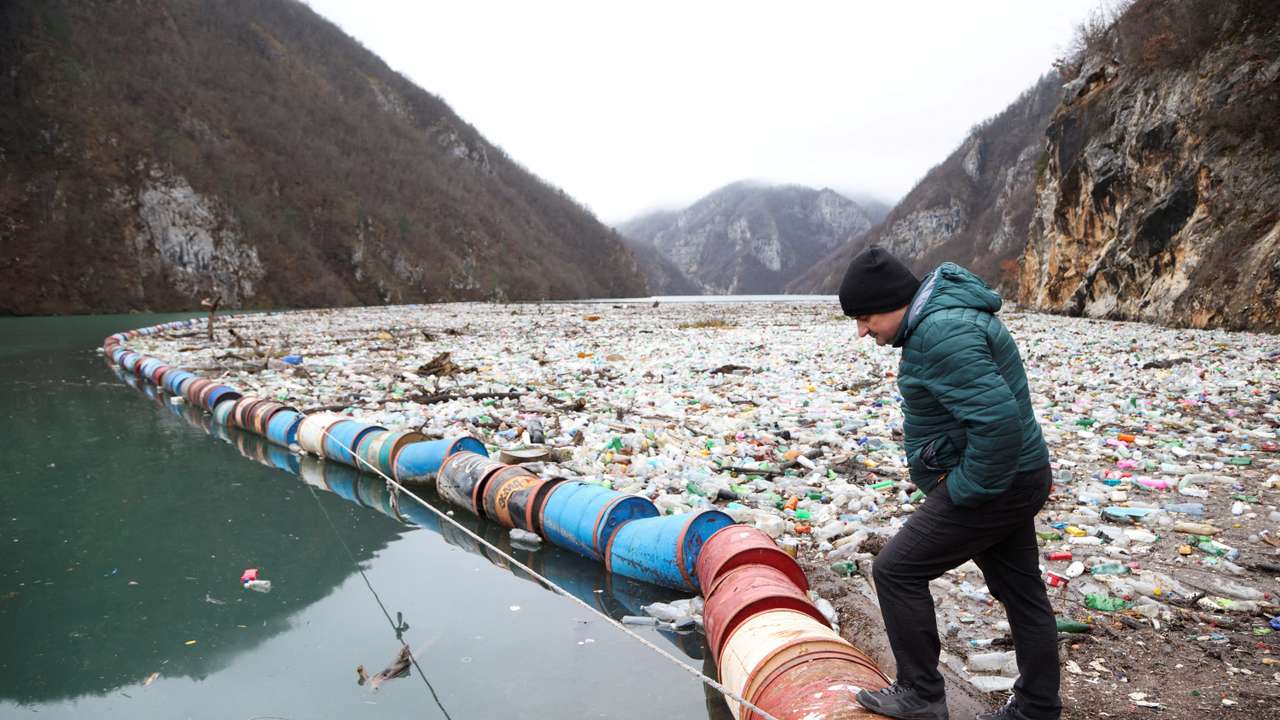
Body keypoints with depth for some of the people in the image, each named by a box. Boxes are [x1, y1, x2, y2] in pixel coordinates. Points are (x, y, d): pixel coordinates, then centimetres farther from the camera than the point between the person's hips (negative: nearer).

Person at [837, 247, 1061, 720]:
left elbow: (999, 420, -33)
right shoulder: (934, 318, 8)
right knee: (1021, 591, 18)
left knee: (896, 570, -3)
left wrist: (965, 488, -21)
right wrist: (942, 474, 11)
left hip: (995, 486, -10)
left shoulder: (942, 334, -26)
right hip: (1011, 480, 10)